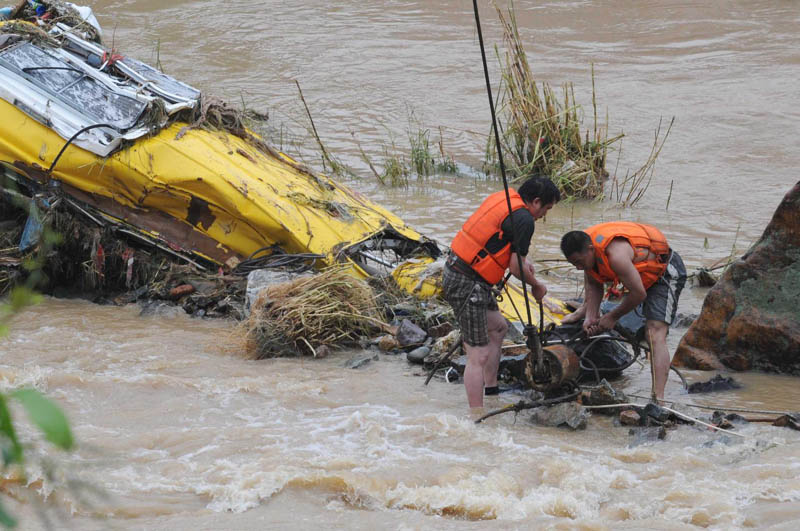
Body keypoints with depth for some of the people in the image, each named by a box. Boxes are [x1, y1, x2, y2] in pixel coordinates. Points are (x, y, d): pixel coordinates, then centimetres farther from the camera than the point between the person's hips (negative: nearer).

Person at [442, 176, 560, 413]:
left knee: (498, 327, 26)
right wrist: (536, 286, 6)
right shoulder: (523, 219, -15)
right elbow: (516, 268, -12)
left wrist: (521, 261, 21)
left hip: (453, 269, 10)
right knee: (479, 355, -8)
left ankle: (491, 391, 33)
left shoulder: (502, 197, 11)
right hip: (468, 284, -10)